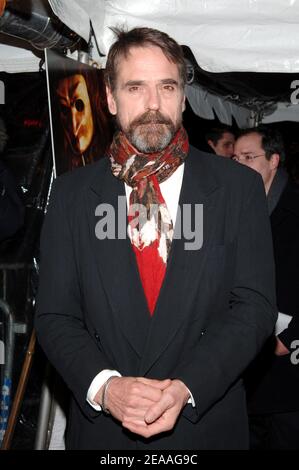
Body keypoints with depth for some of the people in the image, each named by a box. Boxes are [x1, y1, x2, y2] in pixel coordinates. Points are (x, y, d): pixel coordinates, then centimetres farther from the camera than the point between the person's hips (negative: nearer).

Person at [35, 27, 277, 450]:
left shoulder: (239, 187, -4)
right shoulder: (72, 193, 0)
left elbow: (254, 305, -7)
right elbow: (55, 313, -2)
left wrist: (186, 387, -19)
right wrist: (104, 385, -18)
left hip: (208, 425, 0)